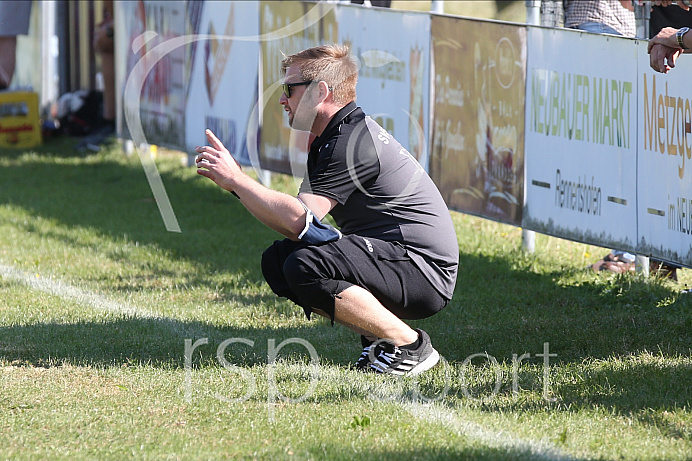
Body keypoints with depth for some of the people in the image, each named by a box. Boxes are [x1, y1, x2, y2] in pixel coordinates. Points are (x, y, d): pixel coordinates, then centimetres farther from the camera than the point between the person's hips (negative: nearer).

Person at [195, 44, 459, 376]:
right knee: (277, 261, 7)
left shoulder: (353, 143, -18)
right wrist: (233, 181, 2)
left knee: (304, 267, -27)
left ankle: (410, 346, -14)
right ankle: (377, 337, 7)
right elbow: (298, 223, 9)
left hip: (426, 272, -10)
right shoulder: (332, 139, 14)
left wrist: (235, 179, -18)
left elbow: (298, 221, -26)